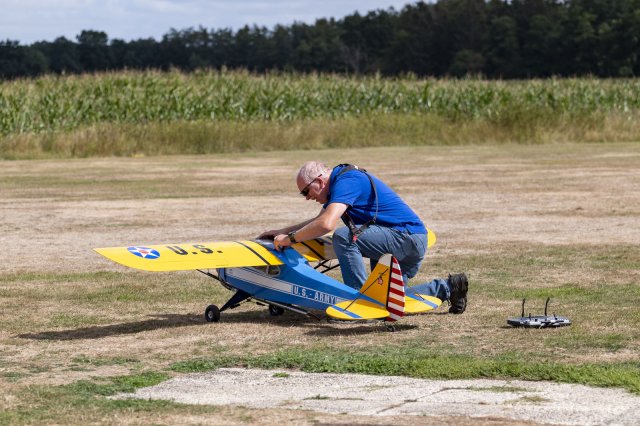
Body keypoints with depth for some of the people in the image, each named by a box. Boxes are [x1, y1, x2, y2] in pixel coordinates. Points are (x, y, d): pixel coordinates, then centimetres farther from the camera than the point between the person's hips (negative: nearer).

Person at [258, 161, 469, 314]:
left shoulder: (346, 181, -18)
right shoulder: (339, 180, 14)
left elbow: (326, 224, -31)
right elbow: (320, 220, 28)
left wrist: (290, 238, -18)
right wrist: (283, 231, 20)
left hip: (407, 237, -11)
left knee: (344, 237, -25)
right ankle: (448, 287, 22)